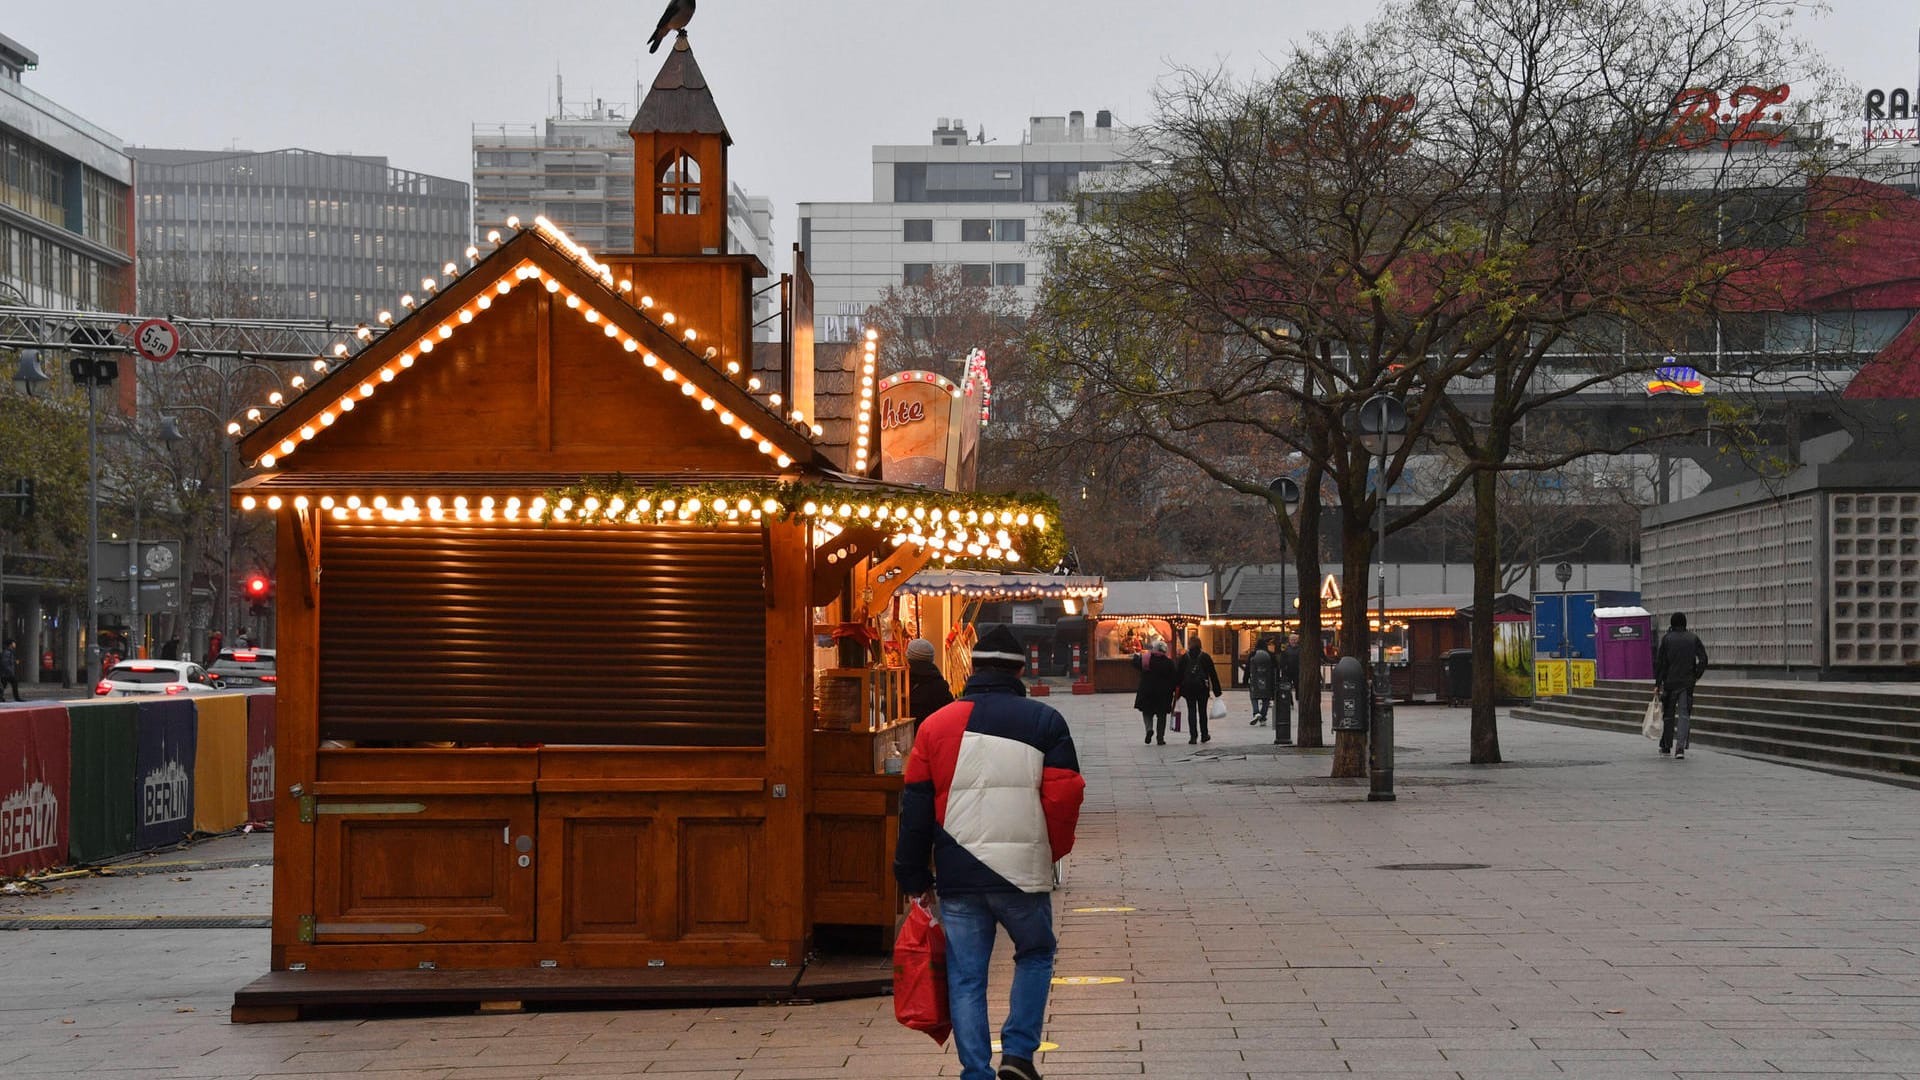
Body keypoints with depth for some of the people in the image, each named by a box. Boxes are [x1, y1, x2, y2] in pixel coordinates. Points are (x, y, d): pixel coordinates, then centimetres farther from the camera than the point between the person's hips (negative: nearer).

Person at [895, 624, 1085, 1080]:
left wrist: (914, 875, 14)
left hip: (958, 876, 1)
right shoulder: (1045, 722, 0)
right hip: (1024, 872, -1)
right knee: (1036, 955, 20)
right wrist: (1052, 853, 13)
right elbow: (1065, 796, -4)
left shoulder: (937, 725, 6)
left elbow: (915, 807, 6)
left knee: (965, 978, 8)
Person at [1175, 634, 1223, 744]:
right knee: (1202, 711, 11)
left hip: (1188, 688, 0)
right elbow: (1213, 674, 1)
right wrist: (1217, 691, 6)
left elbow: (1179, 674, 1)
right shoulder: (1205, 657, 0)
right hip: (1202, 688, 0)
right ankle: (1204, 735, 18)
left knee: (1191, 711, 2)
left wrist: (1178, 691, 5)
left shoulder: (1184, 657, 0)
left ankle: (1193, 736, -5)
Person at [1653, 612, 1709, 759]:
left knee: (1668, 714, 12)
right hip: (1688, 683, 1)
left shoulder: (1666, 638, -3)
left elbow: (1660, 662, -5)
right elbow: (1703, 659, -2)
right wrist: (1696, 676, 10)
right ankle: (1680, 747, -13)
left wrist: (1657, 684, -1)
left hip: (1670, 682, -1)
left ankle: (1665, 745, 22)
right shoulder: (1693, 638, 3)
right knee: (1684, 714, 1)